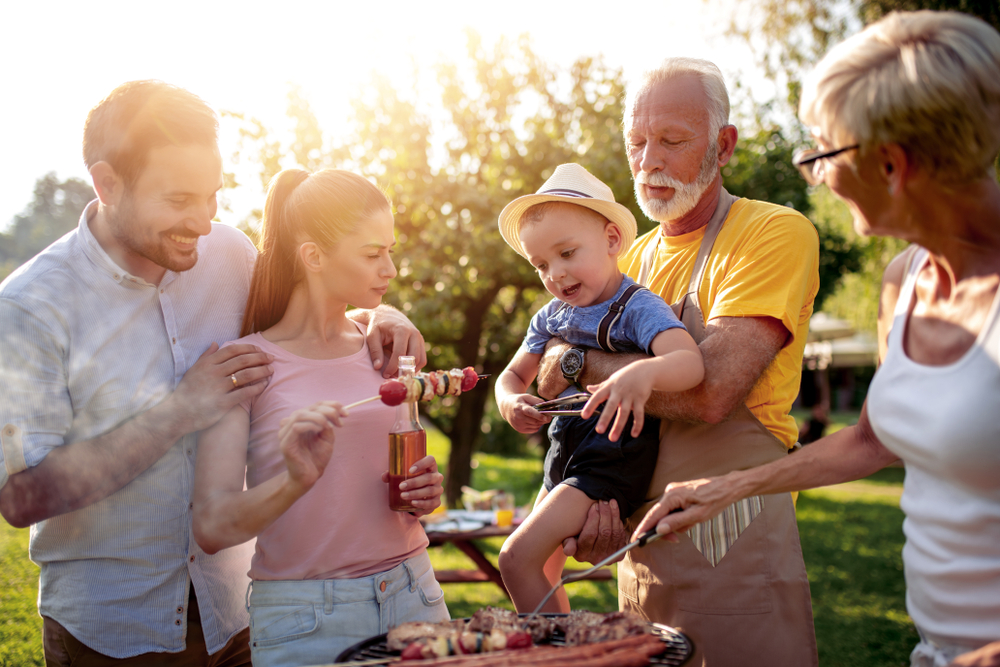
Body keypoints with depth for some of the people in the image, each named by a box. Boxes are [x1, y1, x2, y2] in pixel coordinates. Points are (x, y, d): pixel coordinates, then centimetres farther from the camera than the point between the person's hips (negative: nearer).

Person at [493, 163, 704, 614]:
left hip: (611, 458, -8)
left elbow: (690, 361, -33)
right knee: (542, 574, 18)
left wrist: (644, 373, -56)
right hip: (565, 451, 8)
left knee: (517, 559, -16)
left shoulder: (639, 307, -16)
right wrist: (511, 402, -8)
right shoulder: (551, 316, 7)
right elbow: (513, 375, 17)